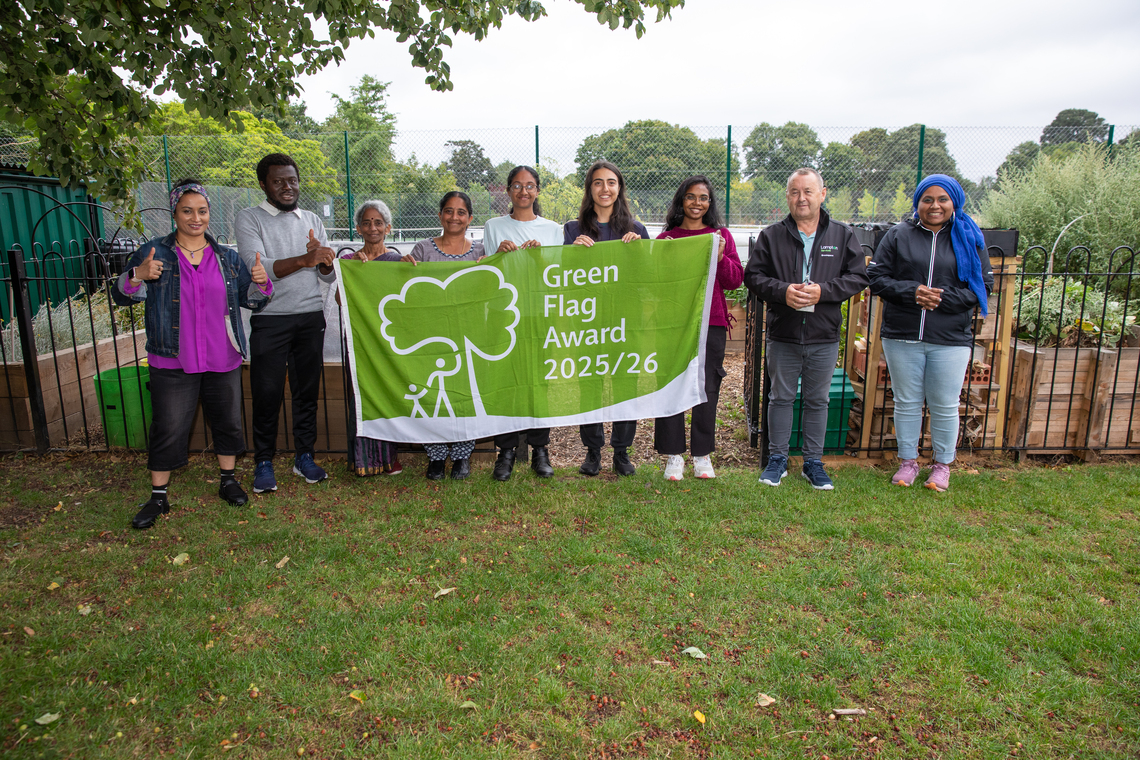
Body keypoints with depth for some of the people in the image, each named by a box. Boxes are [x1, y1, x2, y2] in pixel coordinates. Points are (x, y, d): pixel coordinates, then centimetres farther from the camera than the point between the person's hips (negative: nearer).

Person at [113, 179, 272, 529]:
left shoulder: (227, 257, 8)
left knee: (227, 420, 12)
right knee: (168, 428, 2)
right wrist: (138, 276, -20)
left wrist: (260, 282, -11)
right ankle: (158, 496, 16)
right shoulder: (154, 252, 1)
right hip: (173, 362, -2)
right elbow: (121, 295, 0)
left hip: (223, 360, 3)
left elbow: (253, 302, 10)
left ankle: (228, 480, 30)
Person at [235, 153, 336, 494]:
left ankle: (304, 456, 21)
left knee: (307, 390, 8)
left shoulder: (312, 221, 13)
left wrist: (323, 257, -14)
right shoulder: (249, 219, 1)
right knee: (267, 393, 0)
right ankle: (264, 462, 13)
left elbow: (329, 275, 9)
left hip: (311, 317, 4)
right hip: (270, 320, -3)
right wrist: (304, 260, -27)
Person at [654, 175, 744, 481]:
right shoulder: (666, 238, 8)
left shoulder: (722, 235, 10)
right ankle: (674, 455, 12)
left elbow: (735, 281, 6)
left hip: (711, 322, 1)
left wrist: (720, 257, -10)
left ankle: (703, 455, 18)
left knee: (707, 389, 5)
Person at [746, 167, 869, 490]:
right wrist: (782, 291, -18)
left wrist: (823, 291, -15)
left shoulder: (843, 236, 4)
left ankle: (813, 462, 24)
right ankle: (777, 459, 24)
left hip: (824, 337, 1)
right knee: (781, 397, 10)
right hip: (782, 335, -1)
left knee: (818, 401, 11)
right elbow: (753, 276, 0)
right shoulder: (771, 236, 2)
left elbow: (858, 276, 1)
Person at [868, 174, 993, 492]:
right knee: (906, 402, 10)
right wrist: (912, 292, -16)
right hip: (902, 336, 0)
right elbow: (876, 277, -1)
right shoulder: (898, 235, 4)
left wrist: (943, 297, -14)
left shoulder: (968, 239, 5)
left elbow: (982, 287, 2)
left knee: (945, 406, 7)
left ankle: (942, 465, 25)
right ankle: (908, 461, 26)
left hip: (951, 340, 0)